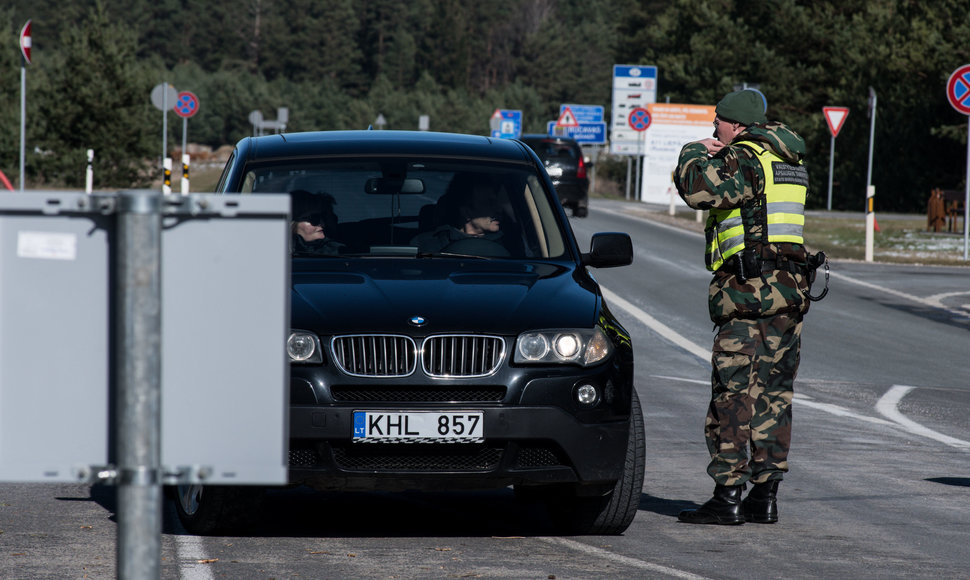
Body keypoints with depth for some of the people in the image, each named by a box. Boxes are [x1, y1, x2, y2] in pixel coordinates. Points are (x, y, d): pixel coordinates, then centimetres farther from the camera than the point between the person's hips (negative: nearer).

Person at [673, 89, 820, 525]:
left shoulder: (744, 159, -11)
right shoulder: (788, 161, 17)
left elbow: (699, 189, -25)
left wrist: (695, 154, -5)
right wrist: (715, 154, 16)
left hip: (748, 291, -8)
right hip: (790, 291, 8)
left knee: (732, 394, -4)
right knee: (773, 393, 11)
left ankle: (727, 496, -5)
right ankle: (765, 495, 12)